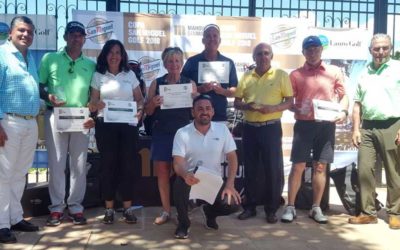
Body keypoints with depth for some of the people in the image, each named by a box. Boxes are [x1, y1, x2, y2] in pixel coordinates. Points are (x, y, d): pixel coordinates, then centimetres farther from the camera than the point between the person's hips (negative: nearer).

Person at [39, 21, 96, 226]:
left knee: (79, 164, 4)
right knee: (56, 163, 0)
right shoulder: (50, 59, 6)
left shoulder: (91, 64, 10)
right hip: (55, 116, -1)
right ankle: (56, 207, 10)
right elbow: (38, 87, 6)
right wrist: (48, 97, -15)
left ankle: (76, 207, 14)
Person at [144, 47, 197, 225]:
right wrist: (153, 103, -16)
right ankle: (166, 211, 16)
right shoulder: (156, 83, 6)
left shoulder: (190, 83, 4)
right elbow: (148, 111, 6)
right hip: (161, 133, 1)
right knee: (162, 172, 4)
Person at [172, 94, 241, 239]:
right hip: (191, 178, -2)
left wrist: (230, 184, -14)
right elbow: (178, 163, -17)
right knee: (180, 183, -36)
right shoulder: (182, 133, -9)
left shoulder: (222, 129, -3)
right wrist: (186, 175, -41)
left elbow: (232, 158, -1)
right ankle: (183, 223, -5)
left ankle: (209, 212, 18)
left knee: (232, 205, -22)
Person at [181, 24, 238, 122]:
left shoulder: (228, 63, 9)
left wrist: (222, 91, -13)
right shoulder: (192, 62, 3)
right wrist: (200, 89, -17)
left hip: (220, 117, 2)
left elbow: (234, 91, 9)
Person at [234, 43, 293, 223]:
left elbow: (290, 101, 0)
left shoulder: (281, 75, 2)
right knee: (250, 169, 9)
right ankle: (250, 207, 20)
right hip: (249, 127, 3)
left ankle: (271, 209, 11)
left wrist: (272, 108, -18)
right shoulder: (246, 77, 10)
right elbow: (236, 102, 11)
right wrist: (247, 106, -12)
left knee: (273, 169, 0)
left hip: (271, 128, -3)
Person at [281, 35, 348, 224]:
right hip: (304, 124, -1)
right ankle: (290, 207, 6)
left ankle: (316, 208, 16)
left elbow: (343, 96, 12)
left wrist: (343, 111, -7)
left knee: (320, 166, 6)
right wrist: (297, 109, -15)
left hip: (326, 124, 1)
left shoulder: (334, 72, 8)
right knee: (298, 166, -2)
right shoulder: (296, 74, 5)